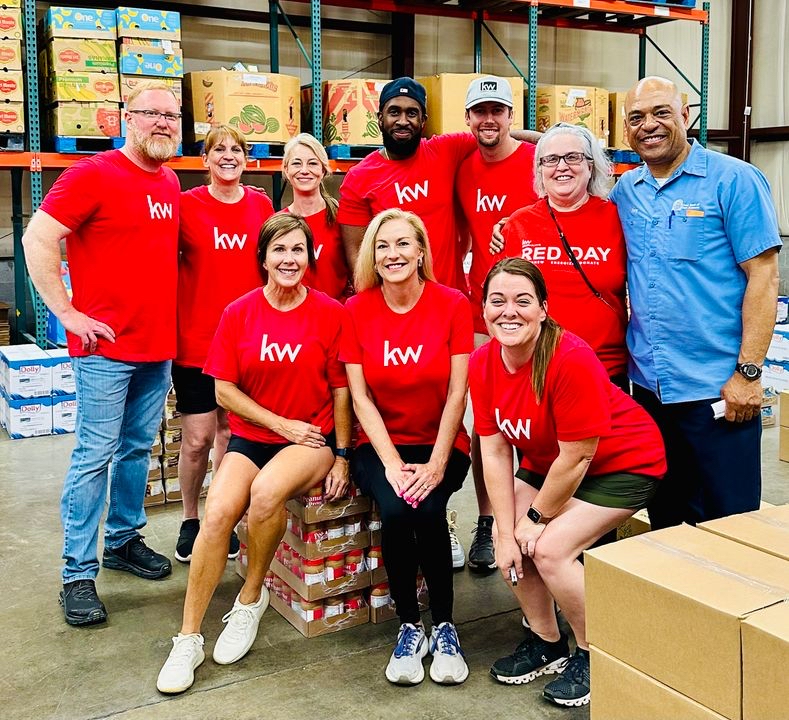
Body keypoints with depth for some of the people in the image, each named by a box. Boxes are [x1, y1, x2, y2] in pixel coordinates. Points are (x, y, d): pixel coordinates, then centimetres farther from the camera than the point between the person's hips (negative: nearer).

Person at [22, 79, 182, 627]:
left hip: (159, 345, 7)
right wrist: (69, 313, -15)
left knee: (139, 447, 15)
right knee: (96, 454, -2)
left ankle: (124, 539, 32)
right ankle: (79, 574, 8)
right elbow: (38, 239, -13)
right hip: (105, 345, -7)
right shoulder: (94, 174, -10)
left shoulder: (171, 183, 11)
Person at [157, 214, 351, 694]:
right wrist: (282, 423, -8)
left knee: (266, 491, -33)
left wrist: (341, 457, -4)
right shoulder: (238, 313, 1)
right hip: (251, 436, 2)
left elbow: (341, 390, 0)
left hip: (313, 439, -2)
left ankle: (251, 598, -6)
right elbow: (224, 389, 1)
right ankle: (189, 640, -8)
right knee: (218, 512, -24)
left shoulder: (330, 313, -3)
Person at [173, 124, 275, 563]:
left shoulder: (261, 205, 5)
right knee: (198, 437, 1)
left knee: (232, 431, 11)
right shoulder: (187, 205, -4)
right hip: (197, 340, -2)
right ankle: (190, 520, 23)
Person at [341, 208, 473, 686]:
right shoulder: (356, 310, -3)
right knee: (395, 510, -28)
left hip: (441, 445, -1)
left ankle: (445, 626, -5)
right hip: (379, 445, 1)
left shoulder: (452, 305, -6)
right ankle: (409, 627, -5)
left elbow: (457, 394, -8)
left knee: (429, 510, -29)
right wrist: (392, 464, -14)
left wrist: (436, 465, -15)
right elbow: (361, 397, -5)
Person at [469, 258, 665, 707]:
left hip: (623, 463, -7)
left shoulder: (572, 359, -33)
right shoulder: (483, 362, -13)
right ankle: (548, 643, 20)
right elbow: (495, 452, -10)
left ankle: (594, 654, 7)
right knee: (511, 543, -5)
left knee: (550, 548, -19)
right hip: (548, 461, 7)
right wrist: (507, 533, -13)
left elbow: (577, 457, -26)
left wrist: (537, 517, -14)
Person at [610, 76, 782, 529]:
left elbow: (763, 276, -10)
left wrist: (748, 372, -15)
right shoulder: (625, 192, 8)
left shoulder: (733, 180, -6)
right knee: (664, 518, 17)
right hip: (648, 385, 5)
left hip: (717, 389, -5)